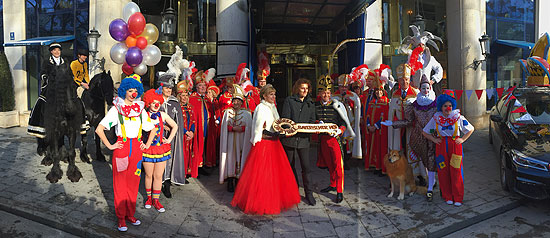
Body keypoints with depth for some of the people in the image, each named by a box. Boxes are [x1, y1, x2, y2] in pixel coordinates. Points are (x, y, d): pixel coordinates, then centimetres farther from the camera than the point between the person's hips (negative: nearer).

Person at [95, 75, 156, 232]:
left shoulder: (141, 109, 7)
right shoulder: (116, 109, -3)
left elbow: (153, 129, 17)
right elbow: (99, 129, -6)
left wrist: (147, 145, 9)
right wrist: (109, 146, -7)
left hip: (136, 149, 3)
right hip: (122, 148, -3)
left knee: (133, 183, 9)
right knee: (120, 184, 4)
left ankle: (130, 214, 23)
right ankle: (121, 217, 16)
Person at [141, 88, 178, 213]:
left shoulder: (163, 115, 0)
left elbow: (175, 126, 13)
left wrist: (169, 139, 6)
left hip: (161, 148, 2)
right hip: (148, 149, -1)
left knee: (158, 176, 5)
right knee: (149, 175, 9)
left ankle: (155, 200, 18)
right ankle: (149, 197, 29)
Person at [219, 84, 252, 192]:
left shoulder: (247, 113, 6)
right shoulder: (227, 112, 10)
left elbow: (249, 127, 1)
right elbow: (224, 127, 4)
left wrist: (242, 128, -16)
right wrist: (233, 128, -10)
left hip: (242, 142, -1)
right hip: (230, 142, 1)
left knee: (241, 158, -2)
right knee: (230, 158, -2)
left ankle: (239, 183, 7)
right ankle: (230, 183, 6)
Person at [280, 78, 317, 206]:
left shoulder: (310, 103, 13)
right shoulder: (289, 101, 1)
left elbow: (312, 120, 12)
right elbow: (285, 118, -6)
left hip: (304, 139, 2)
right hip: (290, 138, -1)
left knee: (306, 166, -3)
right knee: (290, 166, 10)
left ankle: (309, 193, 9)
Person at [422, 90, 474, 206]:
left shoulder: (458, 117, 0)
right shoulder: (436, 118, 3)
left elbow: (471, 129, 11)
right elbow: (425, 132, 13)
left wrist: (462, 139, 2)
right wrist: (434, 139, 2)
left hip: (455, 146, -1)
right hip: (441, 146, 1)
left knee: (456, 172, -2)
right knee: (443, 173, 3)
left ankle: (458, 198, 11)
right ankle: (448, 197, 16)